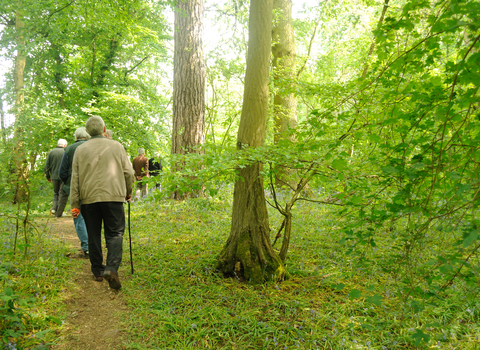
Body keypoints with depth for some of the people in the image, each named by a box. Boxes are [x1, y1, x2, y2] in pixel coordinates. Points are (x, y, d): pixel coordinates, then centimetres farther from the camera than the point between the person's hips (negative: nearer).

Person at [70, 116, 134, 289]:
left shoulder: (80, 149, 8)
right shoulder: (116, 146, 5)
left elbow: (75, 179, 6)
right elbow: (128, 172, 4)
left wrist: (75, 204, 8)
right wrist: (128, 192, 20)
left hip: (89, 198, 2)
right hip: (113, 197, -2)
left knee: (93, 236, 12)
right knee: (115, 233, 0)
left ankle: (98, 271, 19)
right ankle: (111, 268, -18)